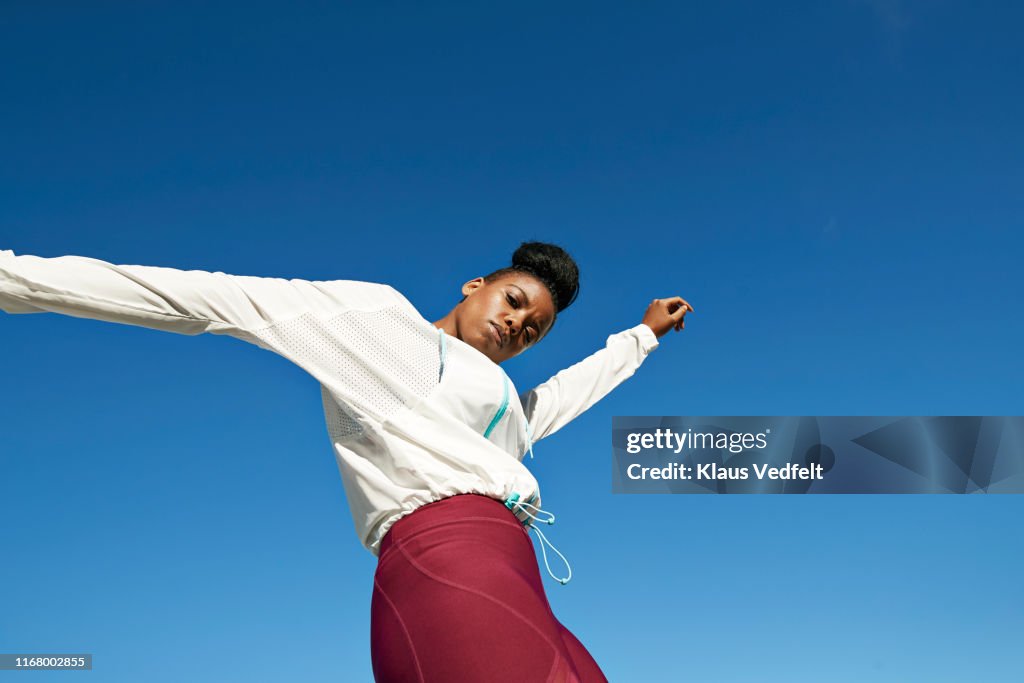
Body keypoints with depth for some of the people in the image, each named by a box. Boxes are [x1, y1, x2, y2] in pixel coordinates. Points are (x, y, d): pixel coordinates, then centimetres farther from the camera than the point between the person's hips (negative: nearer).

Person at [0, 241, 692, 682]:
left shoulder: (499, 397, 34)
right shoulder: (375, 312, 12)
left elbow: (559, 396, 53)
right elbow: (211, 299, 7)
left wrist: (643, 335, 64)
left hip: (510, 591, 10)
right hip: (449, 562, -9)